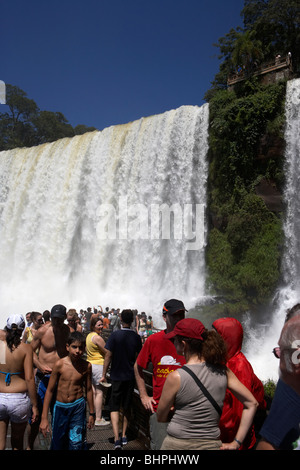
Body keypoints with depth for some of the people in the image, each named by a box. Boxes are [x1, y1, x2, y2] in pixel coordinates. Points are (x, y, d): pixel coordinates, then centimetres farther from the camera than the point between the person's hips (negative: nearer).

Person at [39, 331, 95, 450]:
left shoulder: (86, 366, -6)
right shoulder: (60, 364, -10)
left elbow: (88, 390, 6)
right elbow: (50, 390, -4)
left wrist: (91, 413, 13)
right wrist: (44, 418, -5)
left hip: (78, 407, 0)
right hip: (60, 407, 0)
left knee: (76, 444, -3)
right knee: (58, 443, 11)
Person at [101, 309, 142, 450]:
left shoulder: (115, 335, -13)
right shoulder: (136, 337, -3)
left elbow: (108, 355, -12)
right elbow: (138, 357, 7)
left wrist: (104, 374, -3)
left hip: (117, 376, -3)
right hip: (131, 376, 3)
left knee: (114, 407, 3)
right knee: (127, 406, 17)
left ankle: (117, 439, -8)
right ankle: (124, 436, 23)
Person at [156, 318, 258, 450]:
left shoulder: (175, 377, -15)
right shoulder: (223, 372, -4)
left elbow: (161, 418, -2)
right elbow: (252, 404, 0)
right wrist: (236, 442, 3)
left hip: (177, 444, -3)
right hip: (212, 444, 3)